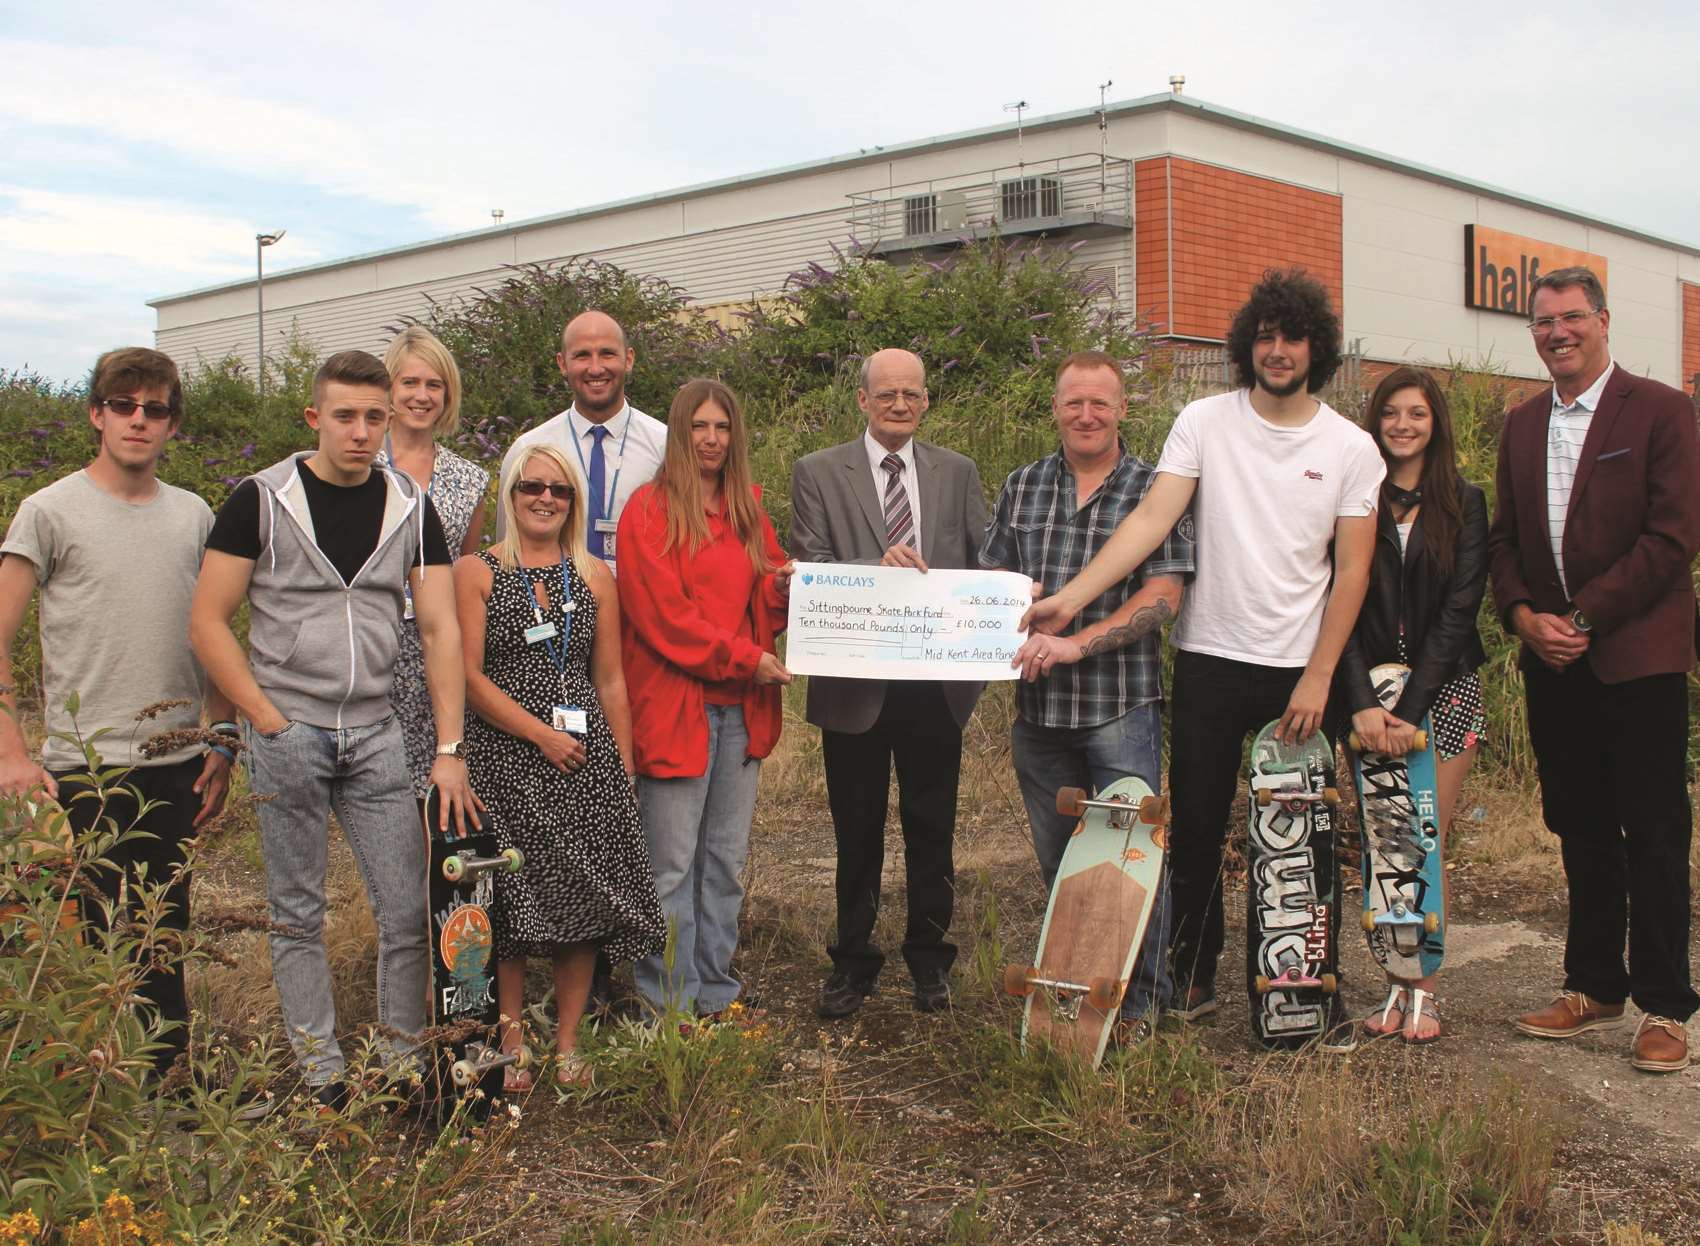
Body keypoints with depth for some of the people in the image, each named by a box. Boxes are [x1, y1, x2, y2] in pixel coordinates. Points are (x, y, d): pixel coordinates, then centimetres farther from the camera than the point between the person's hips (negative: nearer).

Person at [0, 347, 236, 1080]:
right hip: (87, 766, -4)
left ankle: (170, 1076, 25)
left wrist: (223, 743, 11)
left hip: (178, 764, 4)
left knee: (165, 935, 13)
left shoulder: (194, 516, 9)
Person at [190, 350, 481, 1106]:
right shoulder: (261, 499, -4)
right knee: (298, 915, 8)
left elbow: (440, 628, -2)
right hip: (288, 736, -2)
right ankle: (321, 1073, 20)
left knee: (410, 910, 2)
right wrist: (269, 722, -11)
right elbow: (207, 621, -4)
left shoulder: (411, 508, 3)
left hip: (376, 733, 2)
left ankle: (404, 1065, 18)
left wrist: (449, 749, -10)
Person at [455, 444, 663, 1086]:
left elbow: (611, 681, 12)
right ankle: (510, 1044, 16)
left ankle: (567, 1043, 16)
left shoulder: (595, 577, 11)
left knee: (583, 904, 3)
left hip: (586, 757, 3)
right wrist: (540, 734, -12)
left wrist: (625, 769, 9)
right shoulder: (477, 572, 2)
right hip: (504, 760, -2)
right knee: (509, 906, 2)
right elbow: (468, 675, -5)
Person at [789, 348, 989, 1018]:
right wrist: (876, 568, -25)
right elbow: (809, 571, -8)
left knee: (931, 826, 11)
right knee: (857, 831, 10)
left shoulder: (958, 473, 8)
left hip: (936, 680, 2)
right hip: (854, 681, -2)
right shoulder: (817, 473, 1)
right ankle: (853, 960, 25)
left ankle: (930, 957, 27)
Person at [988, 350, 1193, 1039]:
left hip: (1121, 705, -4)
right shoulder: (1022, 486, 11)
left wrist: (1076, 644, -20)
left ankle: (1141, 1002, 16)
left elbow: (1162, 596, -11)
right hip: (1037, 706, 4)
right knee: (1055, 860, 14)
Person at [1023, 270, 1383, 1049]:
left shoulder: (1351, 448, 1)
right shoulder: (1202, 423, -1)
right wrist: (1070, 597, -22)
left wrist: (1318, 678, -7)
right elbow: (1152, 519, -10)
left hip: (1300, 671, 0)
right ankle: (1192, 978, 24)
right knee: (1195, 830, 8)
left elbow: (1352, 571, 0)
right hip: (1209, 663, 0)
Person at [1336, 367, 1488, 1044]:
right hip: (1369, 694, 1)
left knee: (1428, 845, -1)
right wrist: (1362, 703, -14)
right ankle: (1396, 985, 11)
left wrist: (1410, 708, -13)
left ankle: (1425, 990, 8)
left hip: (1443, 688, -1)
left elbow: (1458, 611, -4)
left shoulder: (1464, 504, 3)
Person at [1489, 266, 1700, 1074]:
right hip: (1554, 664, 5)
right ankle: (1594, 988, 24)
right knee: (1581, 833, 13)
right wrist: (1523, 614, -4)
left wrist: (1586, 618, -15)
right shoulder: (1522, 425, 13)